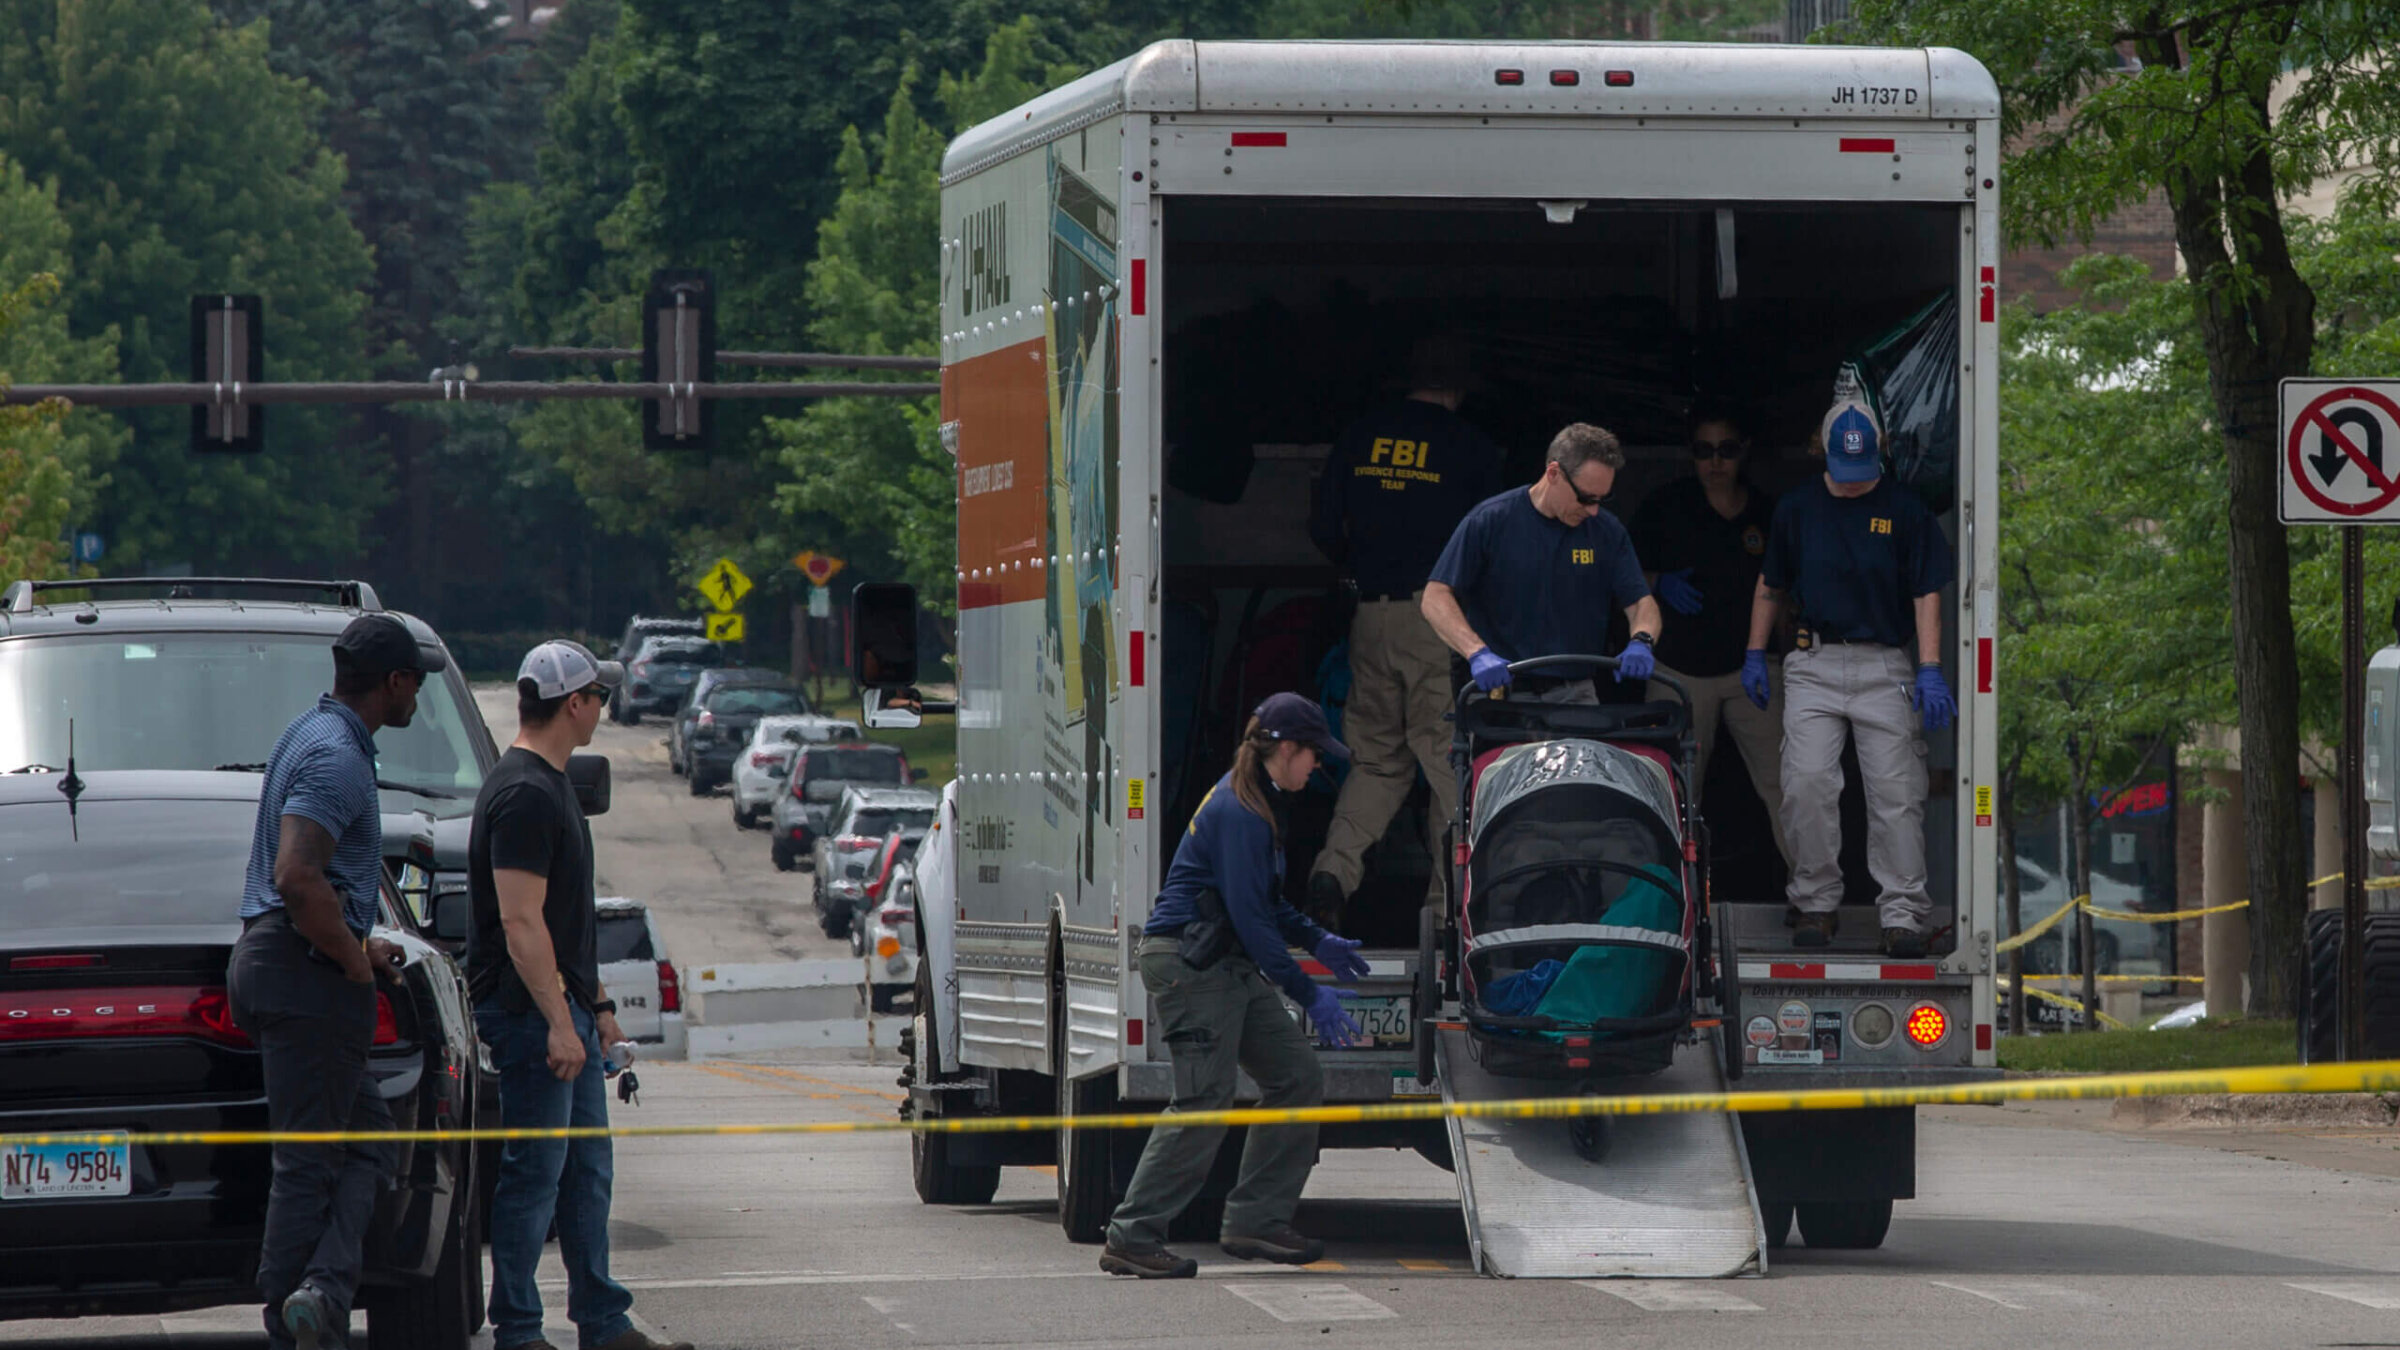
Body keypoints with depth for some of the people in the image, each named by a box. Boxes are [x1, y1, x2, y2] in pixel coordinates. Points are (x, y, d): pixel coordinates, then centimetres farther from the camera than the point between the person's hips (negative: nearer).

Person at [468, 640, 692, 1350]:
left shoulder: (552, 786, 17)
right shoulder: (524, 796, -17)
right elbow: (521, 923, -22)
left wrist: (596, 1004, 22)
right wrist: (558, 1023, -24)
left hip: (565, 1009, 11)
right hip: (530, 1012, -11)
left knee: (587, 1171, 13)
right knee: (534, 1173, -6)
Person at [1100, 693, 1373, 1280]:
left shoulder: (1258, 803, 15)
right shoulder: (1238, 812, -18)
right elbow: (1249, 917, -20)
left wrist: (1318, 942, 25)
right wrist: (1308, 994, -19)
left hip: (1231, 966, 10)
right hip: (1189, 962, -10)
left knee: (1298, 1076, 6)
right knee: (1205, 1101, -12)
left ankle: (1257, 1222, 9)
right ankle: (1131, 1238, -8)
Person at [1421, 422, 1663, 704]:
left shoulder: (1607, 531, 4)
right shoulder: (1489, 522, -7)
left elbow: (1640, 601, 6)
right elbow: (1436, 598, -11)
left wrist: (1641, 641, -19)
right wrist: (1478, 653, -28)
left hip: (1574, 695, 3)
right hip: (1502, 693, -3)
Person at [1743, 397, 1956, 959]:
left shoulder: (1904, 510, 3)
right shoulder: (1796, 509, 8)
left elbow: (1927, 594, 1)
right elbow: (1770, 586, 18)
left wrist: (1930, 670, -7)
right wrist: (1755, 654, 14)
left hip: (1885, 665, -1)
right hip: (1813, 664, 1)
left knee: (1896, 791, -5)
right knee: (1808, 784, -8)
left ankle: (1902, 913, -3)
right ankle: (1816, 903, 4)